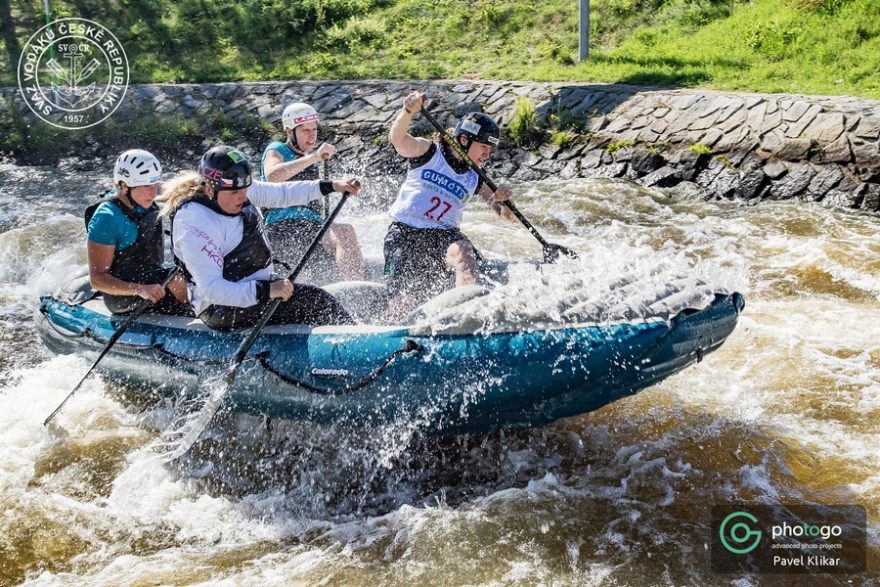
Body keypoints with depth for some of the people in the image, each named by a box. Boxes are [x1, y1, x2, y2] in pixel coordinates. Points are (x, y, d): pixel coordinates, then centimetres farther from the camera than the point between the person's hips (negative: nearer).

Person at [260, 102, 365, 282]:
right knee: (344, 231, -29)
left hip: (312, 229, 9)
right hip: (283, 230, -8)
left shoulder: (308, 159, 27)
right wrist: (314, 157, -25)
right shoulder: (277, 150, 4)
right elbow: (272, 176, -21)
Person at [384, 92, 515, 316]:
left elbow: (505, 214, 8)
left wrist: (501, 201, -17)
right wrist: (408, 111, -39)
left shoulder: (475, 179, 11)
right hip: (405, 232, -3)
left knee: (462, 251, -34)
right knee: (402, 306, -10)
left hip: (443, 234, 3)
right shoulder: (429, 152, 0)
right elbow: (398, 139, -19)